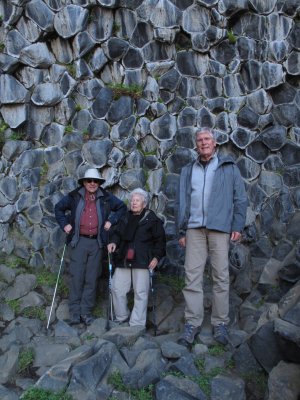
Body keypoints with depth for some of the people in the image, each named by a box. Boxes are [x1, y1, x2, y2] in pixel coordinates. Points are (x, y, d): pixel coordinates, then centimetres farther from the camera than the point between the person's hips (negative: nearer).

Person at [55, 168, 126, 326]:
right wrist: (64, 224, 6)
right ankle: (75, 312, 6)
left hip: (96, 242, 1)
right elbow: (58, 208, 17)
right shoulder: (74, 196, 3)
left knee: (92, 278, 5)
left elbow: (122, 208, 17)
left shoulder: (106, 197, 5)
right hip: (79, 241, -1)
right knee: (77, 277, -3)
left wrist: (111, 221, 6)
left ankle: (86, 311, 14)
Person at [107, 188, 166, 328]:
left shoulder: (152, 219, 0)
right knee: (117, 288, 7)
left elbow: (160, 239, -2)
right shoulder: (126, 217, 15)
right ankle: (121, 318, 25)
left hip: (142, 260, -5)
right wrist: (114, 242, 3)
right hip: (123, 259, 5)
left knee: (140, 293, -2)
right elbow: (118, 234, 24)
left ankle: (137, 325, 6)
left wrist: (157, 256, -11)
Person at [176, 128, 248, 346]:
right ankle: (193, 323, 5)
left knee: (221, 276, 1)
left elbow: (240, 198, 6)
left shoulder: (229, 167, 10)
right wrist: (182, 230, 9)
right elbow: (181, 202, 15)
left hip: (220, 228, -2)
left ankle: (220, 323, 11)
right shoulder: (188, 170, 17)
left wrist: (237, 225, -2)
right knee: (193, 276, -2)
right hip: (195, 228, 2)